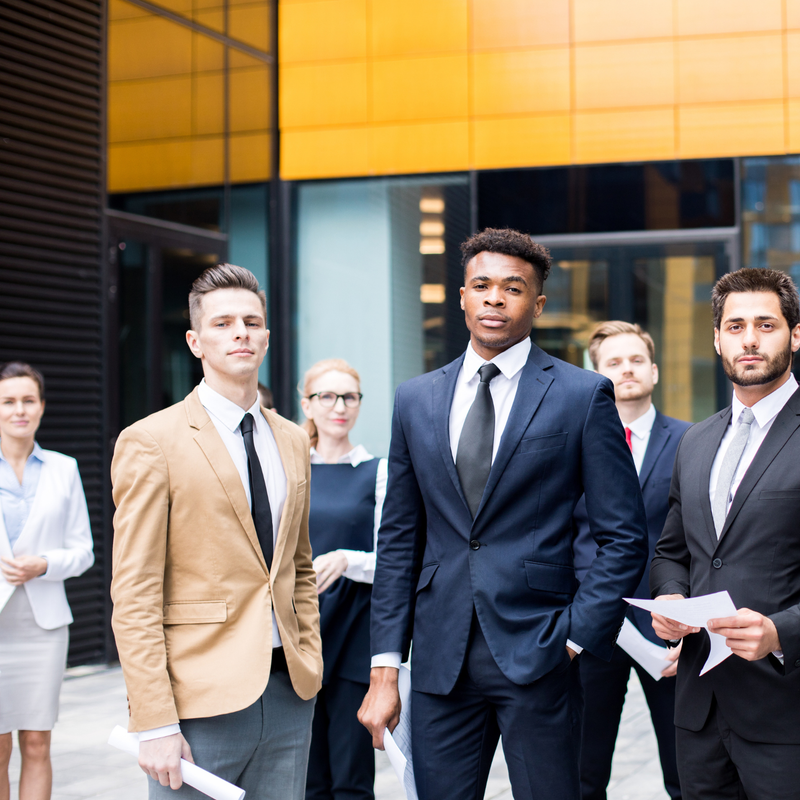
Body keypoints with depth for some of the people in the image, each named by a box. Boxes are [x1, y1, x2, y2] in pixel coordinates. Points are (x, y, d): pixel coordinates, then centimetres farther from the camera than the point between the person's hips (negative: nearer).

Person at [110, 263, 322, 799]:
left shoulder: (292, 441, 13)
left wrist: (310, 662, 11)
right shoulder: (150, 442, -6)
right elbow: (135, 595, -10)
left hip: (289, 694, 5)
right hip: (201, 700, -5)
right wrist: (156, 723, -14)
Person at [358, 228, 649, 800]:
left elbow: (624, 537, -1)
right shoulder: (417, 400, 9)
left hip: (537, 654, -3)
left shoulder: (583, 396, -1)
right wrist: (385, 671, 6)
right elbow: (399, 541, 10)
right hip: (441, 661, 3)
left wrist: (576, 635, -9)